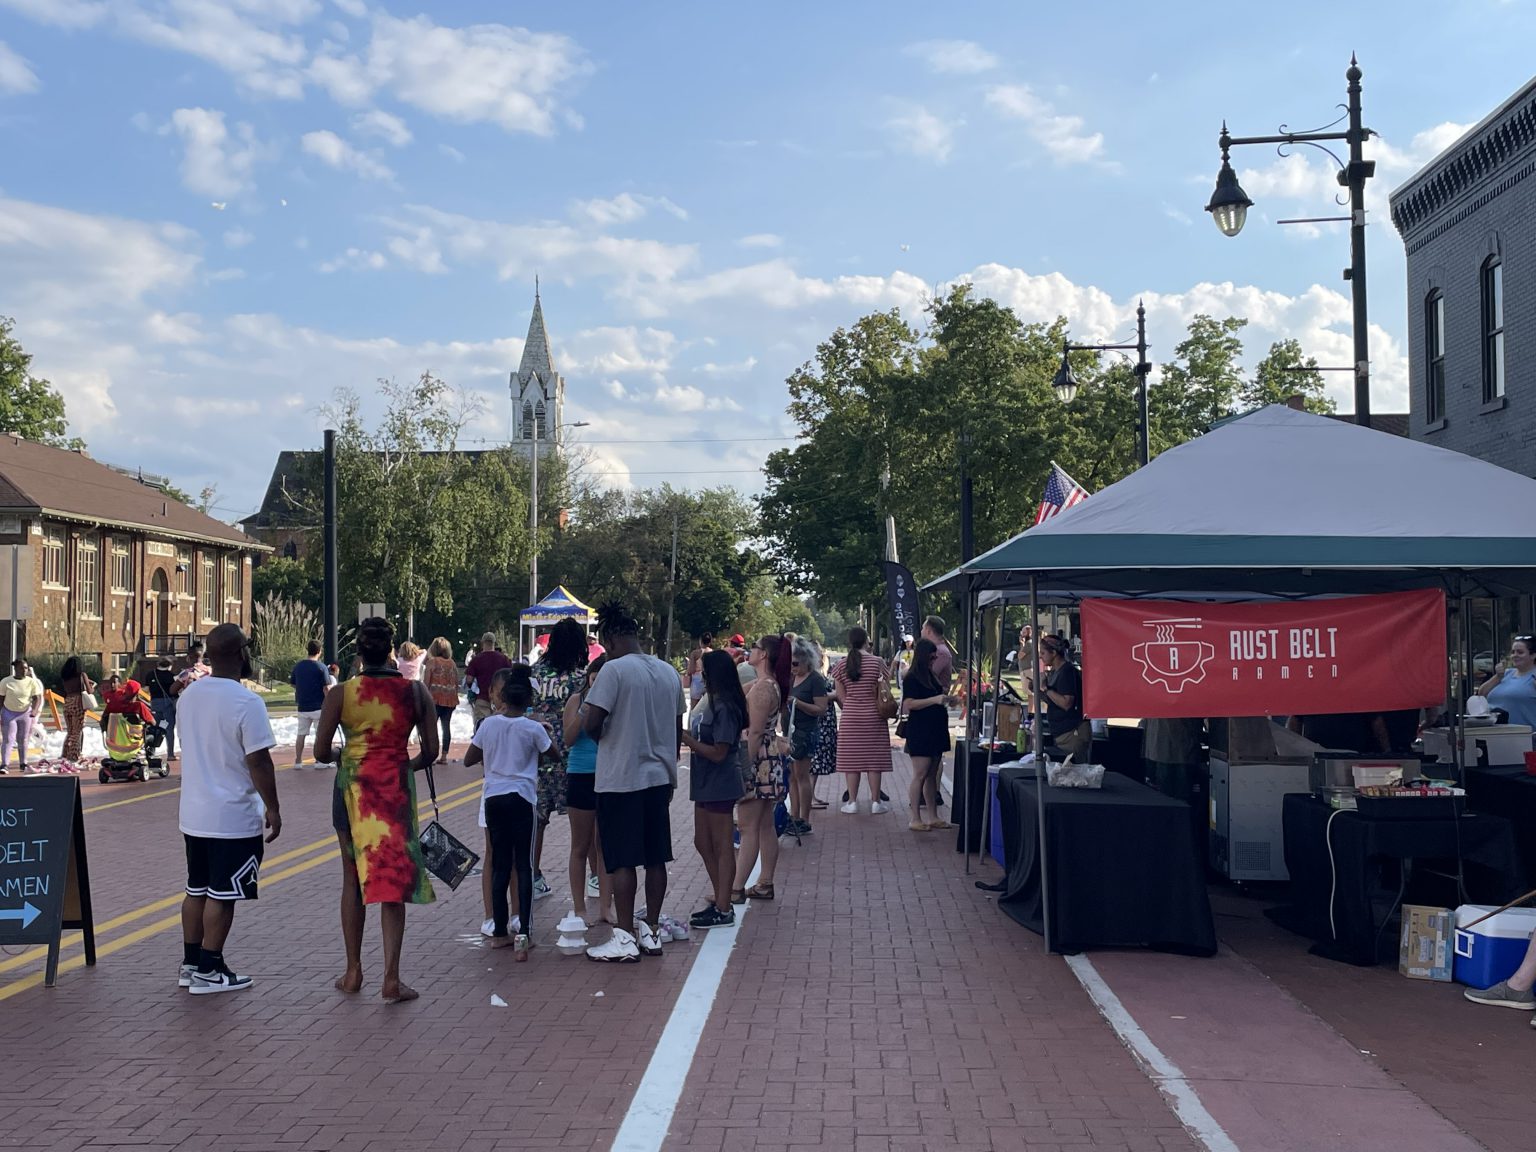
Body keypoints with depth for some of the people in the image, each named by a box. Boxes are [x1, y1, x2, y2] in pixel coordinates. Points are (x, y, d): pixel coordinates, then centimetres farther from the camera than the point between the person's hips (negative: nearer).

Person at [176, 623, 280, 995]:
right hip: (234, 818, -8)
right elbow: (258, 761, -19)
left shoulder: (189, 694, 4)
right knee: (222, 895, 2)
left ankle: (190, 964, 24)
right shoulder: (246, 702, -20)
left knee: (197, 889, 16)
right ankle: (208, 971, 8)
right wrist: (272, 808, -11)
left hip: (193, 814, 8)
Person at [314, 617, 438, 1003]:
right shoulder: (415, 691, -5)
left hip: (353, 786, 0)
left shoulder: (341, 693, -7)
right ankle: (391, 978, 0)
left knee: (353, 877, 14)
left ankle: (353, 971, 22)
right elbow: (430, 752, -2)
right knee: (394, 880, 4)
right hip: (397, 789, 0)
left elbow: (321, 752, -6)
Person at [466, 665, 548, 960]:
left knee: (501, 865, 12)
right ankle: (523, 935, -8)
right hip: (522, 798, -3)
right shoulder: (533, 728, -8)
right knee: (524, 866, 0)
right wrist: (546, 733, 20)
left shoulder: (488, 725, -1)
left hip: (494, 798, 3)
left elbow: (469, 760, 8)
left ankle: (499, 932, 17)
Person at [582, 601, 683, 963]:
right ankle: (650, 932, 18)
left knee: (621, 861, 0)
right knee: (655, 858, 11)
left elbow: (593, 724, -19)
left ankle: (625, 939, 4)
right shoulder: (668, 672, 8)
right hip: (659, 777, 7)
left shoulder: (614, 669, -14)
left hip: (621, 780, -7)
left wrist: (601, 735, 4)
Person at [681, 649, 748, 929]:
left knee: (721, 846, -2)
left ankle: (723, 910, 5)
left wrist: (687, 738, -17)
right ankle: (719, 900, 25)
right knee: (703, 843, 15)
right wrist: (690, 738, 5)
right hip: (707, 783, 10)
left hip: (719, 785, -10)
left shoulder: (724, 708, -19)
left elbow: (718, 752, -21)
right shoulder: (715, 704, 11)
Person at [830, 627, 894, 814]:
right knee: (874, 759, 4)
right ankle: (875, 801, 7)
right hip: (873, 716, -1)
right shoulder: (877, 662, -7)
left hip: (850, 717, 1)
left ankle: (852, 801, 8)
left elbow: (841, 696, 3)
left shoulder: (841, 665, -1)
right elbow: (885, 692, -4)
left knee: (852, 759, 5)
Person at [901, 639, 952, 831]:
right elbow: (909, 704, -20)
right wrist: (935, 699, -25)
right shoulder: (912, 678, -10)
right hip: (919, 732, -8)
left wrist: (944, 694, 10)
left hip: (935, 731, 8)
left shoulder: (931, 676, 16)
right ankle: (915, 819, -6)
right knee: (920, 774, -8)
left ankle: (934, 817, 15)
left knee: (932, 775, 11)